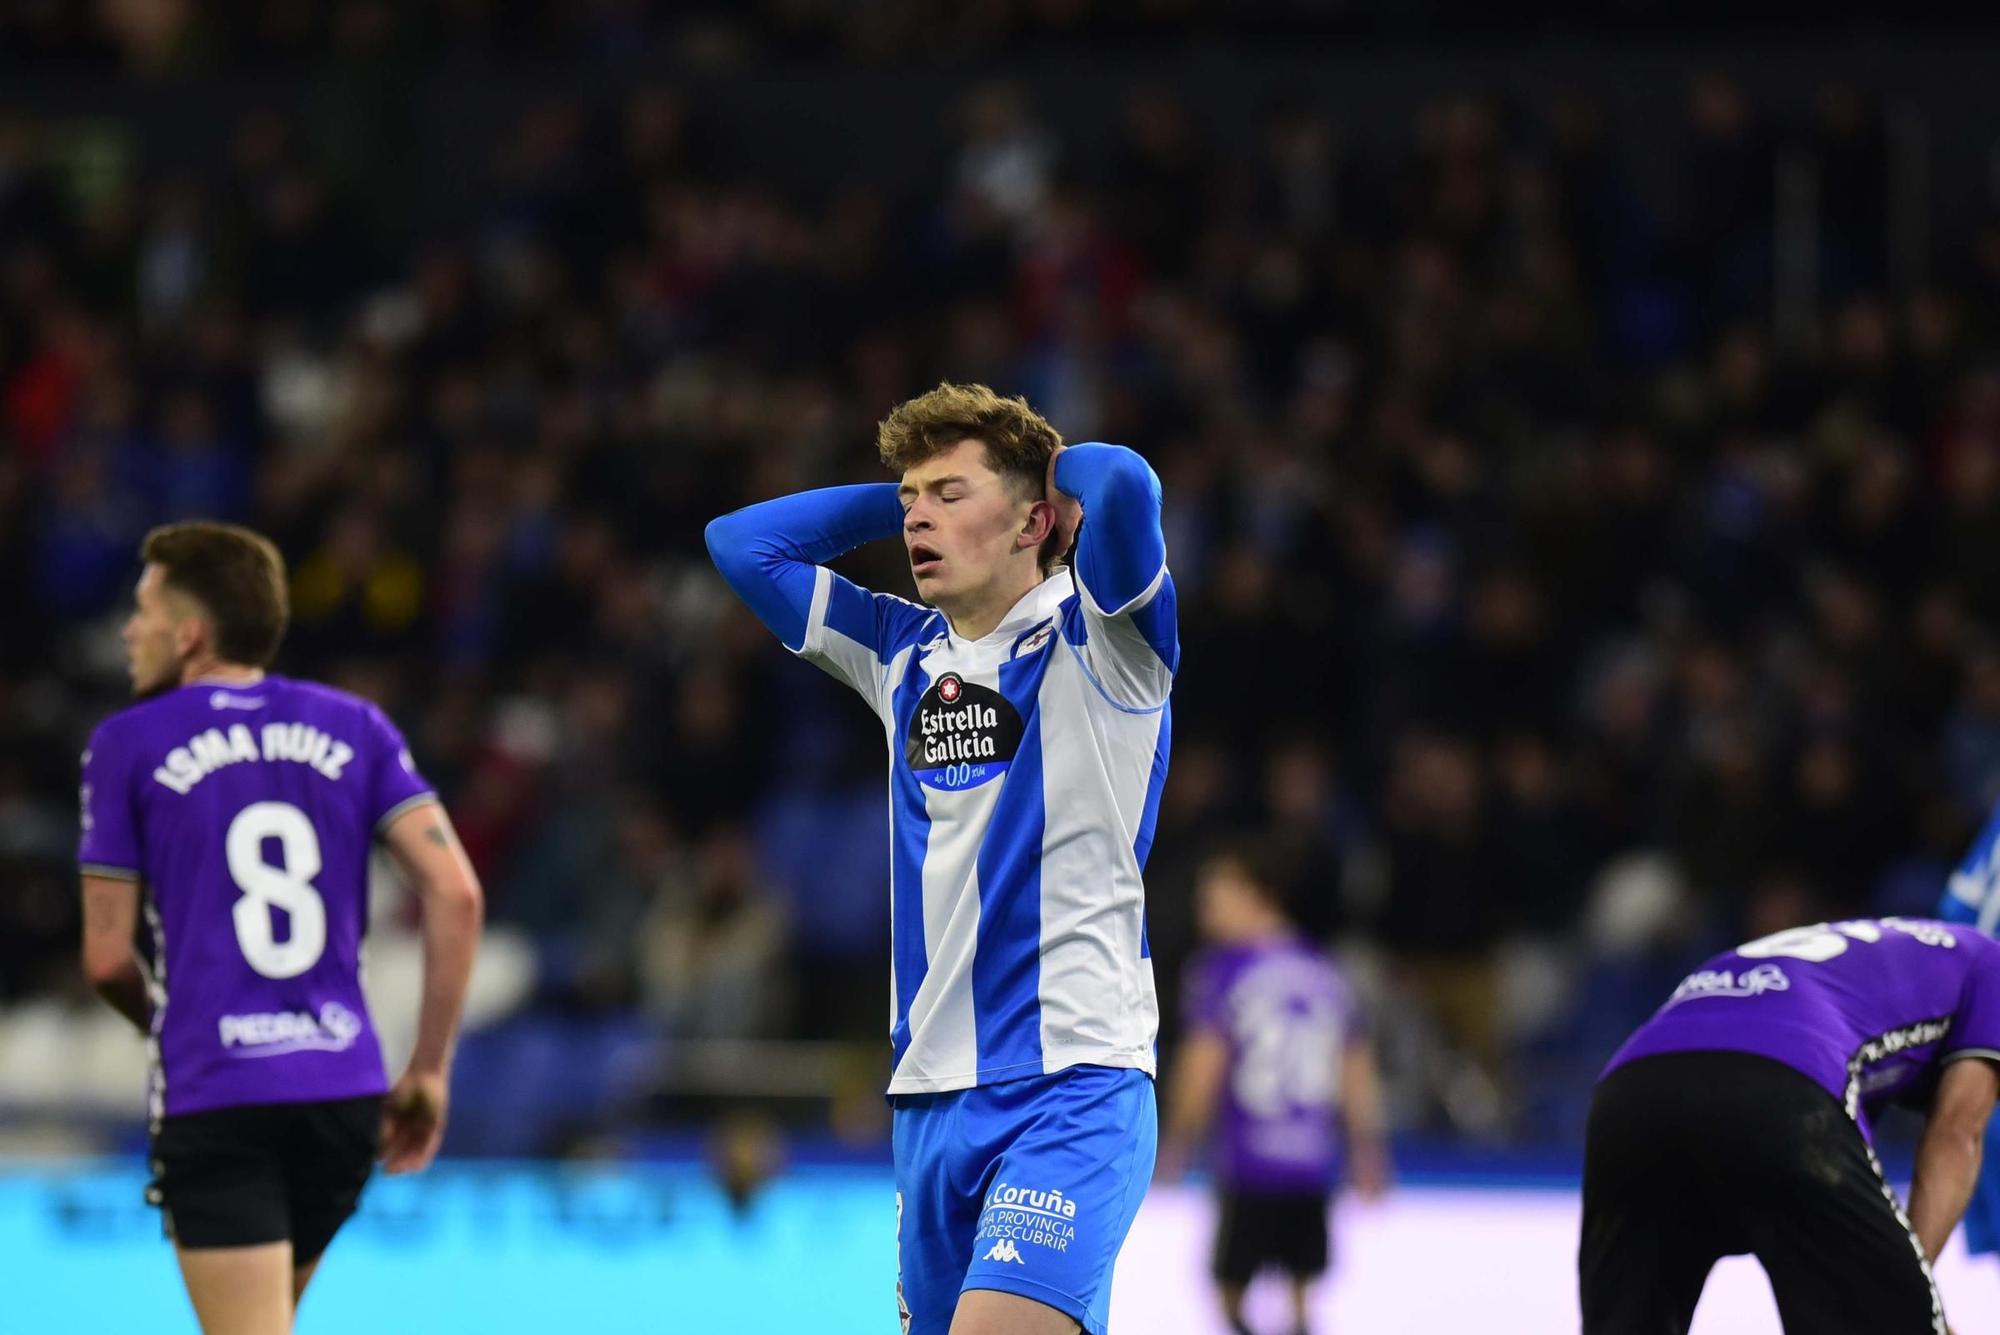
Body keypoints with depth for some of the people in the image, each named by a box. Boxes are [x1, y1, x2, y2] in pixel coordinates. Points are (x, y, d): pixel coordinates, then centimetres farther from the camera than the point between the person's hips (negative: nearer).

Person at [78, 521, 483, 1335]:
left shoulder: (128, 745, 1)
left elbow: (107, 957, 1)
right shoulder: (354, 727, 10)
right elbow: (455, 891, 0)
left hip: (215, 1105, -5)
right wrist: (429, 1069, 6)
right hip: (347, 1090, 5)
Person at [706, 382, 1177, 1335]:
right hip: (929, 1091, 7)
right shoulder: (901, 654, 15)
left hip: (1073, 1084, -7)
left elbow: (1121, 483, -22)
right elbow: (741, 542, 19)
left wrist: (1057, 472, 0)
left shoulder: (1096, 642, -4)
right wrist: (901, 494, 13)